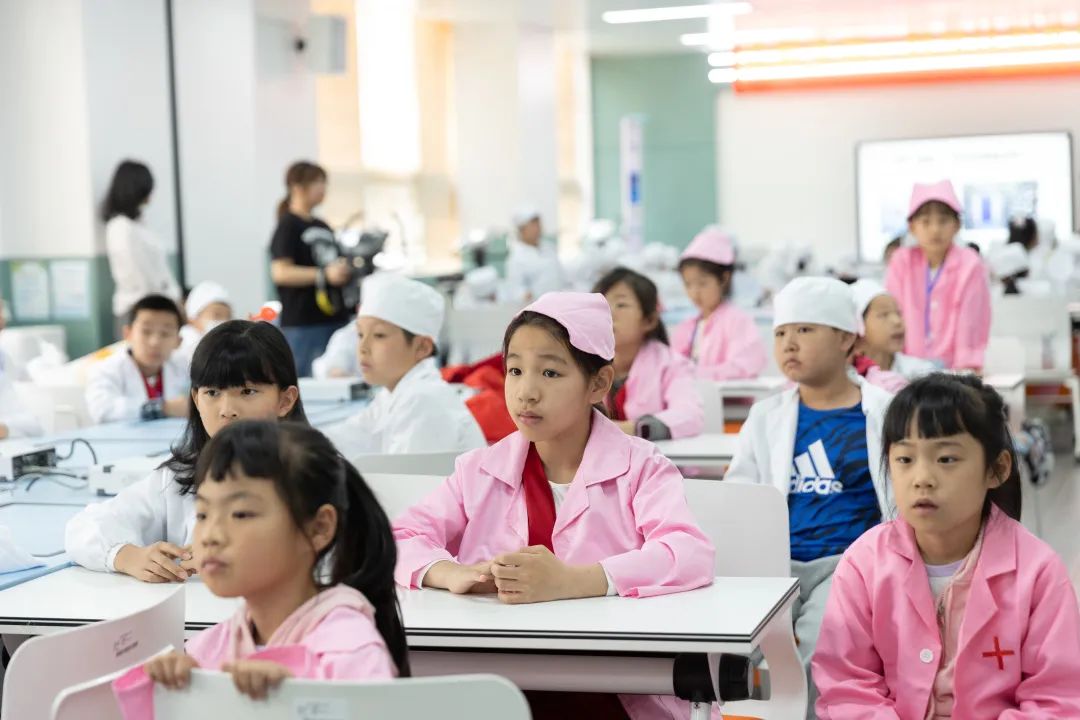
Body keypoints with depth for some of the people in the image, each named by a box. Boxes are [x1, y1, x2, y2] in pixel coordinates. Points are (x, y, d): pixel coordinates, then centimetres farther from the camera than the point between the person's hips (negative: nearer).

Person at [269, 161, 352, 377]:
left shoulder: (323, 227, 20)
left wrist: (349, 271, 11)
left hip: (335, 317, 8)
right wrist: (324, 275, -21)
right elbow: (280, 273, -15)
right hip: (304, 324, -8)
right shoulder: (288, 226, -5)